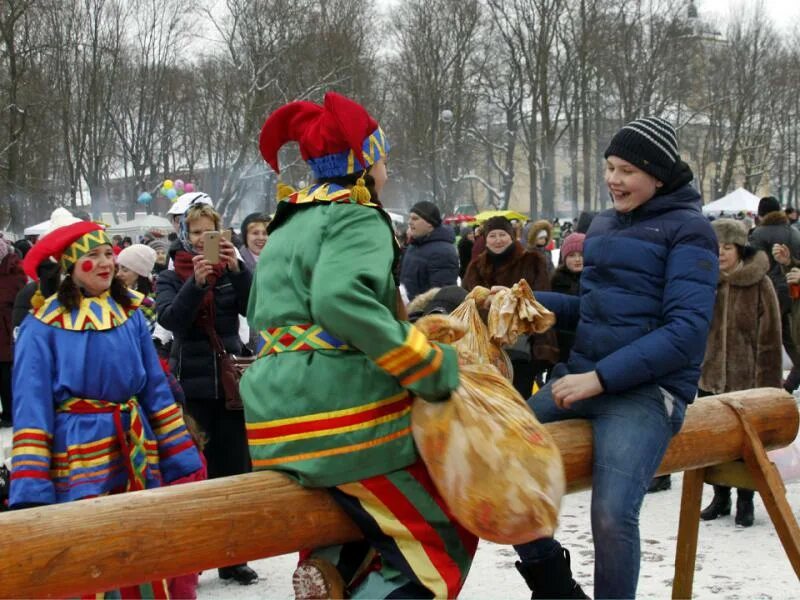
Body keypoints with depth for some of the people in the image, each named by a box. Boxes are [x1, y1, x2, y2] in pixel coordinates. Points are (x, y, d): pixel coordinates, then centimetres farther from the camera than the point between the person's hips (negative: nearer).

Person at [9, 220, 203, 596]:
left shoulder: (130, 314, 9)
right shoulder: (44, 326, -5)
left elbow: (156, 390, 11)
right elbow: (32, 409, -8)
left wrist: (182, 458, 7)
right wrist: (31, 489, -16)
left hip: (135, 450, 5)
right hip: (78, 459, -4)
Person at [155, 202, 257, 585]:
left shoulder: (231, 273, 8)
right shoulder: (170, 278, 4)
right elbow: (169, 318, -15)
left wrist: (237, 269, -20)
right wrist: (196, 282, -27)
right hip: (191, 385, -2)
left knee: (234, 469, 6)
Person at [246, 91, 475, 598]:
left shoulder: (288, 225, 20)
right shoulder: (357, 220, -8)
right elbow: (340, 298, -28)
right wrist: (428, 366, -22)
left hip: (278, 423, 9)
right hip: (344, 416, -9)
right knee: (438, 554, 2)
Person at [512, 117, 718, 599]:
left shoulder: (687, 229, -5)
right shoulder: (605, 224, 16)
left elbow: (687, 330, -16)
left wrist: (602, 378, -21)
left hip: (649, 390, -7)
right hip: (585, 378, 8)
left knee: (612, 515, -27)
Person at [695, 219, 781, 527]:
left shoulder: (759, 284, -8)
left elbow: (770, 337, -8)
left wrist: (768, 381, -10)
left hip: (746, 379, -3)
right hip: (710, 377, 3)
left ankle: (745, 501, 24)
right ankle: (720, 497, 28)